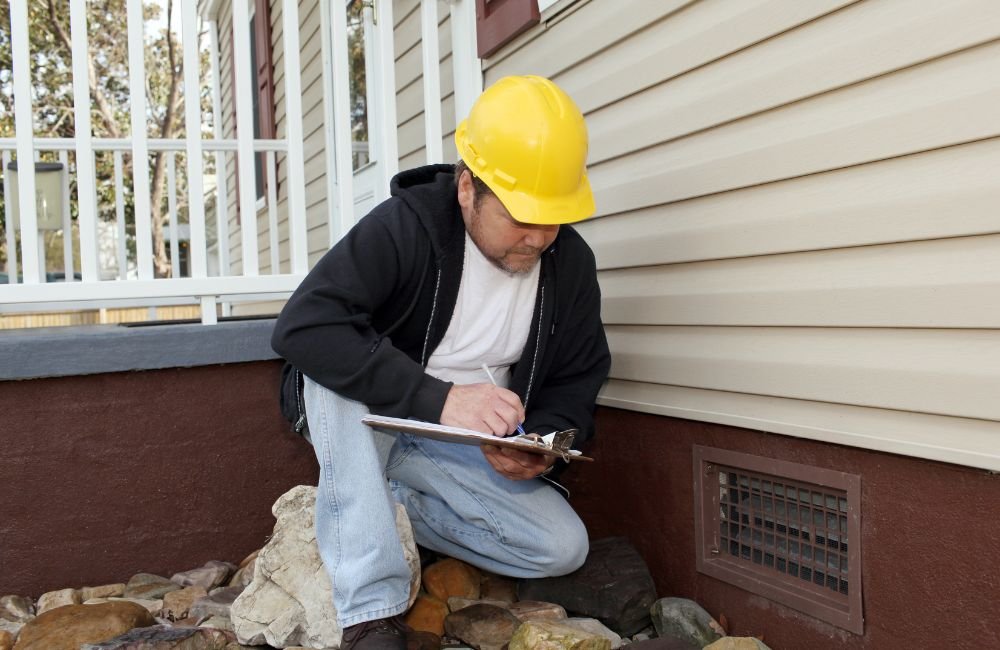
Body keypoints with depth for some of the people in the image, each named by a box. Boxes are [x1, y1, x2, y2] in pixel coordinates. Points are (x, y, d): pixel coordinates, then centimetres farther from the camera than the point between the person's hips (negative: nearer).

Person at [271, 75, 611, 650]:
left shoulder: (571, 264, -10)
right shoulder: (404, 228, -24)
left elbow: (577, 380, 2)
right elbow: (303, 326, -35)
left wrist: (541, 441, -21)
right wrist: (438, 397, -42)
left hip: (464, 448, 4)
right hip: (364, 425, -3)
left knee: (562, 547, -14)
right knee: (337, 372, -37)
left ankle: (391, 506, 4)